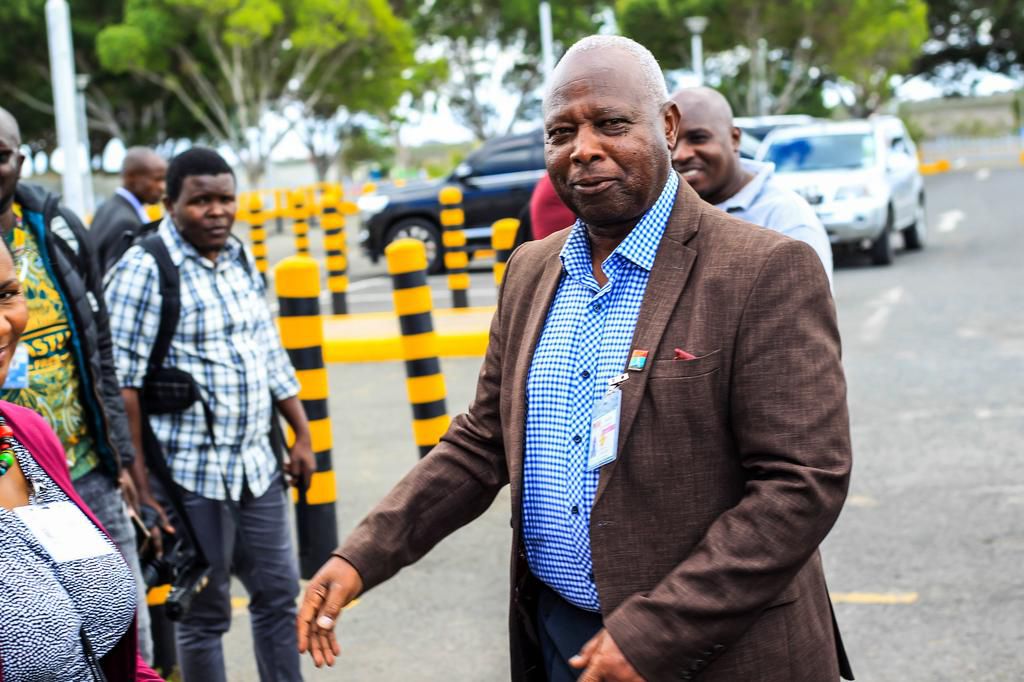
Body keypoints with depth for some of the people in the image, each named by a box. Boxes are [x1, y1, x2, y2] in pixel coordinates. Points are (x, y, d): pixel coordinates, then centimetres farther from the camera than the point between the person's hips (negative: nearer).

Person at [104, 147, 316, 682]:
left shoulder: (240, 260, 11)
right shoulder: (144, 270, -12)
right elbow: (123, 381, -15)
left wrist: (302, 434, 15)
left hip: (257, 465, 7)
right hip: (191, 473, -7)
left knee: (278, 594, 14)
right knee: (205, 613, 4)